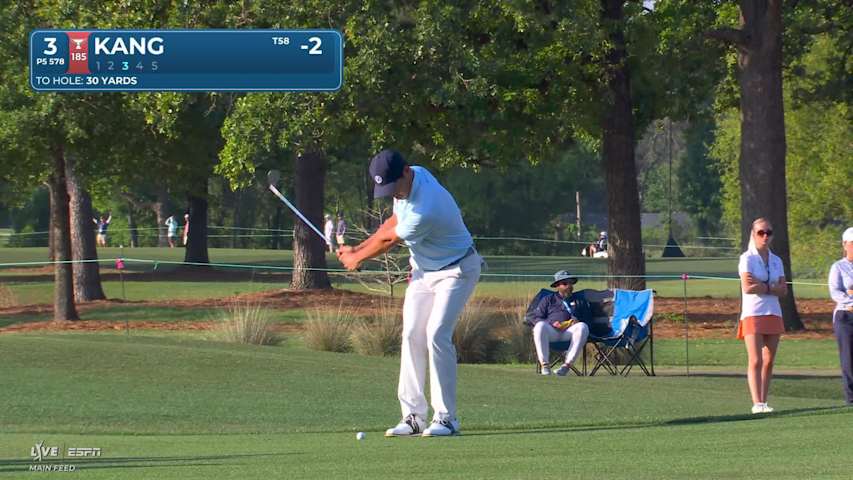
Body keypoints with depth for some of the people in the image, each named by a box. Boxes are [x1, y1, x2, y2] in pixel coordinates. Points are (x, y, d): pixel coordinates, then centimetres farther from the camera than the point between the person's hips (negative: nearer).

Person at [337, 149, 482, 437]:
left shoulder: (425, 209, -35)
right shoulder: (409, 179, -8)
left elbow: (389, 240, -18)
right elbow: (394, 222, 10)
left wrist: (356, 259, 0)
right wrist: (357, 249, 8)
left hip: (455, 270, -9)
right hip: (424, 270, 9)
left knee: (437, 334, -19)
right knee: (412, 336, -1)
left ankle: (446, 417, -15)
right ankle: (413, 415, 0)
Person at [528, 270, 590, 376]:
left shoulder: (578, 300, 28)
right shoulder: (548, 299, 24)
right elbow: (534, 317, 14)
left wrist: (577, 321, -3)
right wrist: (551, 323, -5)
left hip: (569, 331, 1)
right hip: (551, 331, -1)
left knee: (583, 327, -34)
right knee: (540, 326, -36)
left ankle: (568, 363, -35)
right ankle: (544, 364, -35)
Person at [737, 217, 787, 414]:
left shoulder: (776, 261, 13)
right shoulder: (747, 258, -3)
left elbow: (783, 290, 2)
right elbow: (747, 287, -16)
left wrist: (762, 286, -11)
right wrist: (772, 288, -6)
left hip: (773, 314, 5)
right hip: (752, 314, -5)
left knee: (769, 361, 4)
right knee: (755, 361, -12)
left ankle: (763, 402, 7)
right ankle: (757, 403, -17)